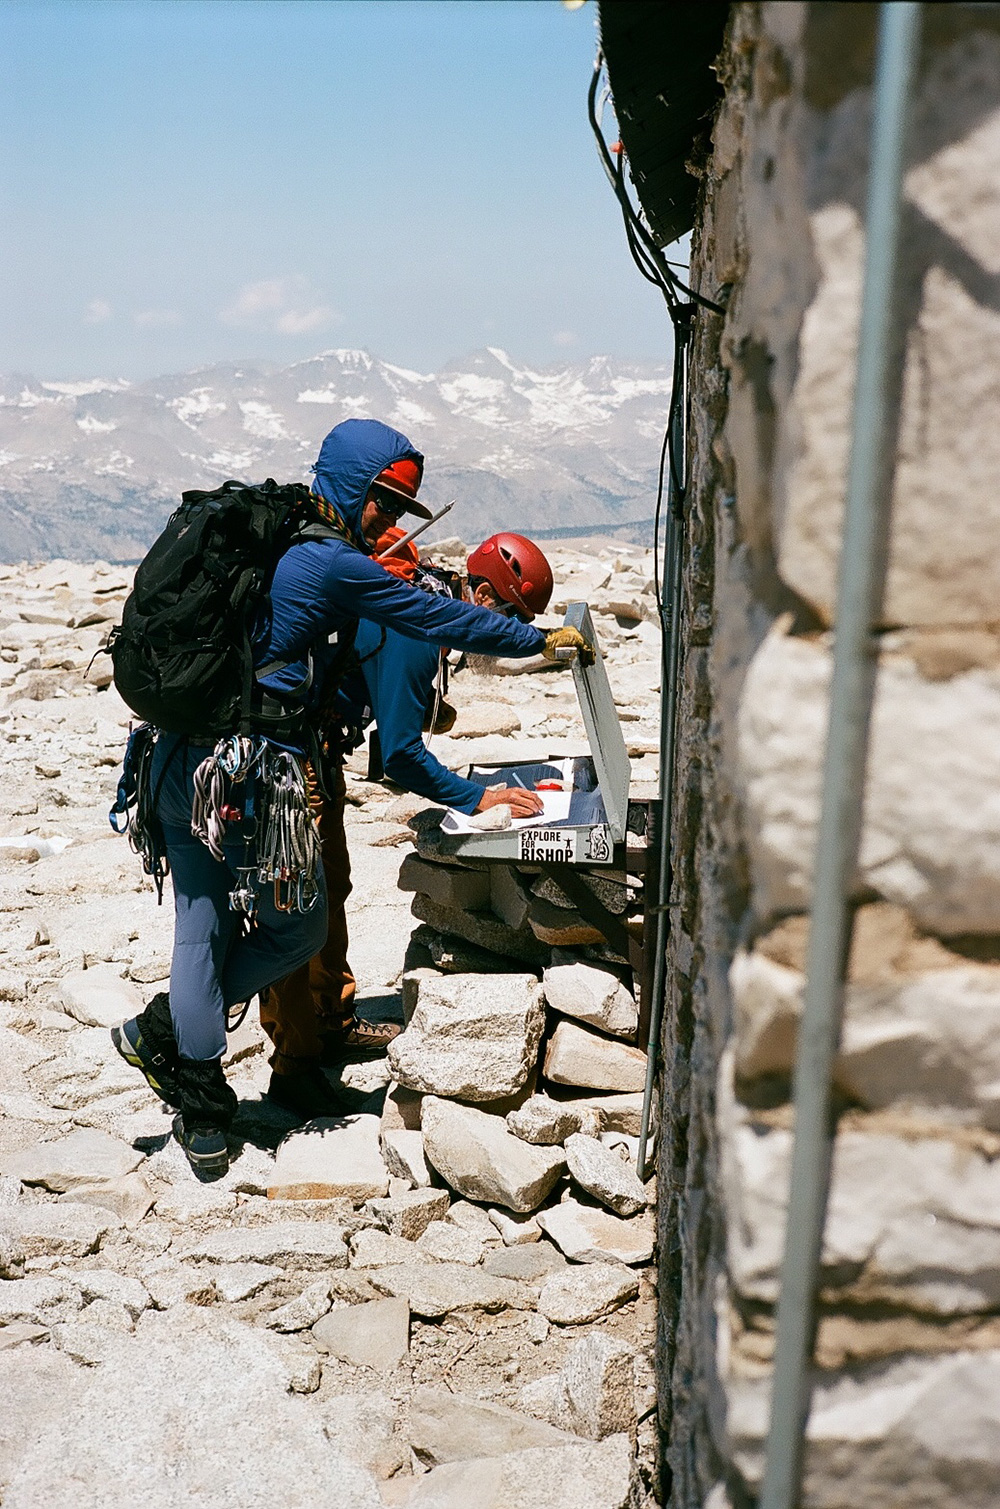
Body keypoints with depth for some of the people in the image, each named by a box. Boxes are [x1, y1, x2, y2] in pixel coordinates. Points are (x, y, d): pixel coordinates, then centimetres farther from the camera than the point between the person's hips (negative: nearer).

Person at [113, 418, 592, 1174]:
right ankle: (159, 1031, 17)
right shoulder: (335, 565, -11)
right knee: (298, 928, 9)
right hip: (244, 774, -9)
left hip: (179, 762, 9)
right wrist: (539, 639, 5)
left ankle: (202, 1112, 25)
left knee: (202, 929, 15)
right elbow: (438, 618, -6)